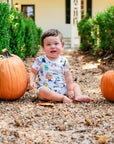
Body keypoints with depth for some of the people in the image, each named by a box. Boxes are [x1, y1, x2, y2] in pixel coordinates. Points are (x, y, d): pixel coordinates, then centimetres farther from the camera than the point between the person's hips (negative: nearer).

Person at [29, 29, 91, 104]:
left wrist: (70, 90, -2)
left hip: (62, 89, 4)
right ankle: (63, 98, -30)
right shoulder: (40, 60, -2)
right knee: (43, 91, -35)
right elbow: (33, 72, 5)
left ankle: (78, 96, -22)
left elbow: (68, 76, 4)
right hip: (47, 89, -4)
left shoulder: (64, 61, 3)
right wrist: (31, 82, -14)